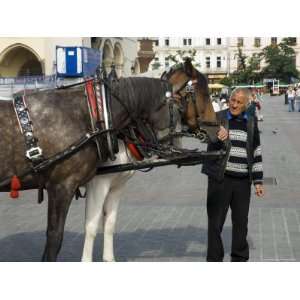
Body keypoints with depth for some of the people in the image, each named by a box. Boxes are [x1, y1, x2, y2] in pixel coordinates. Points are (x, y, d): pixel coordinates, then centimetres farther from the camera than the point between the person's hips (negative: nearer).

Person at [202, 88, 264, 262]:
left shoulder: (251, 121, 10)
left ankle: (240, 258, 27)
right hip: (220, 179, -3)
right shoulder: (218, 118, 1)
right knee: (215, 221, 3)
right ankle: (214, 259, 15)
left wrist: (258, 181, 11)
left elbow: (256, 152, 14)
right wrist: (216, 130, -40)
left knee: (241, 222, 12)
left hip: (243, 181, 3)